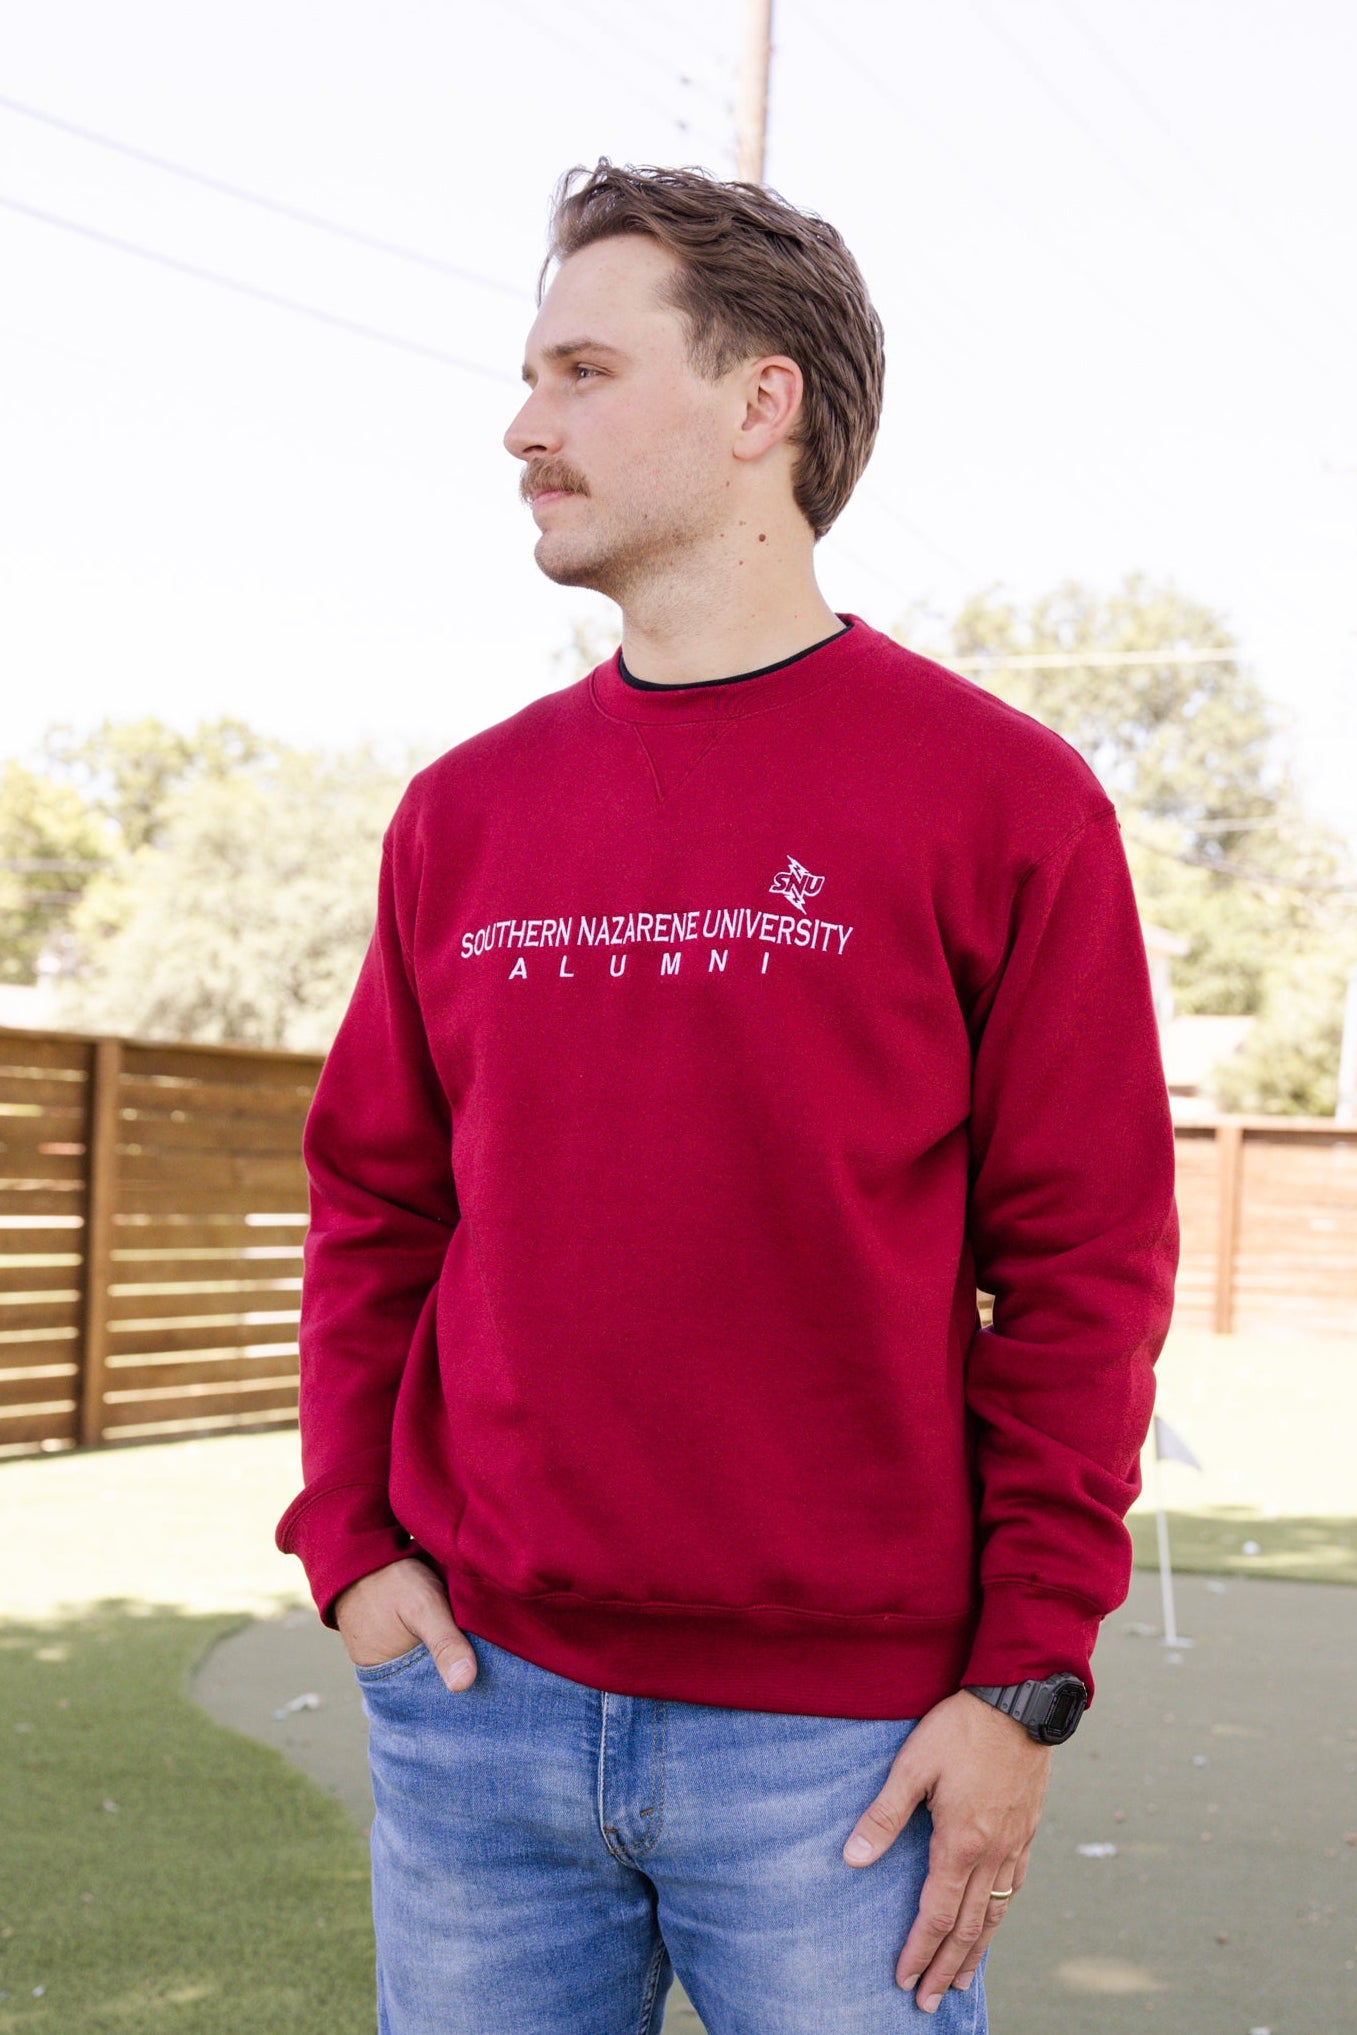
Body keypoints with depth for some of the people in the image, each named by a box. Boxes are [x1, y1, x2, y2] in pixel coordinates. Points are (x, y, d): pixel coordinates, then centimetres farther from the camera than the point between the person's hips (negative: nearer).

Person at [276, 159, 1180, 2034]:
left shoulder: (1000, 796, -5)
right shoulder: (465, 814, 7)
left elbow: (1087, 1268, -6)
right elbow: (374, 1208, 13)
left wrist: (1024, 1682, -9)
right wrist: (348, 1537, 2)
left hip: (845, 1740, -3)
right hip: (474, 1707, 4)